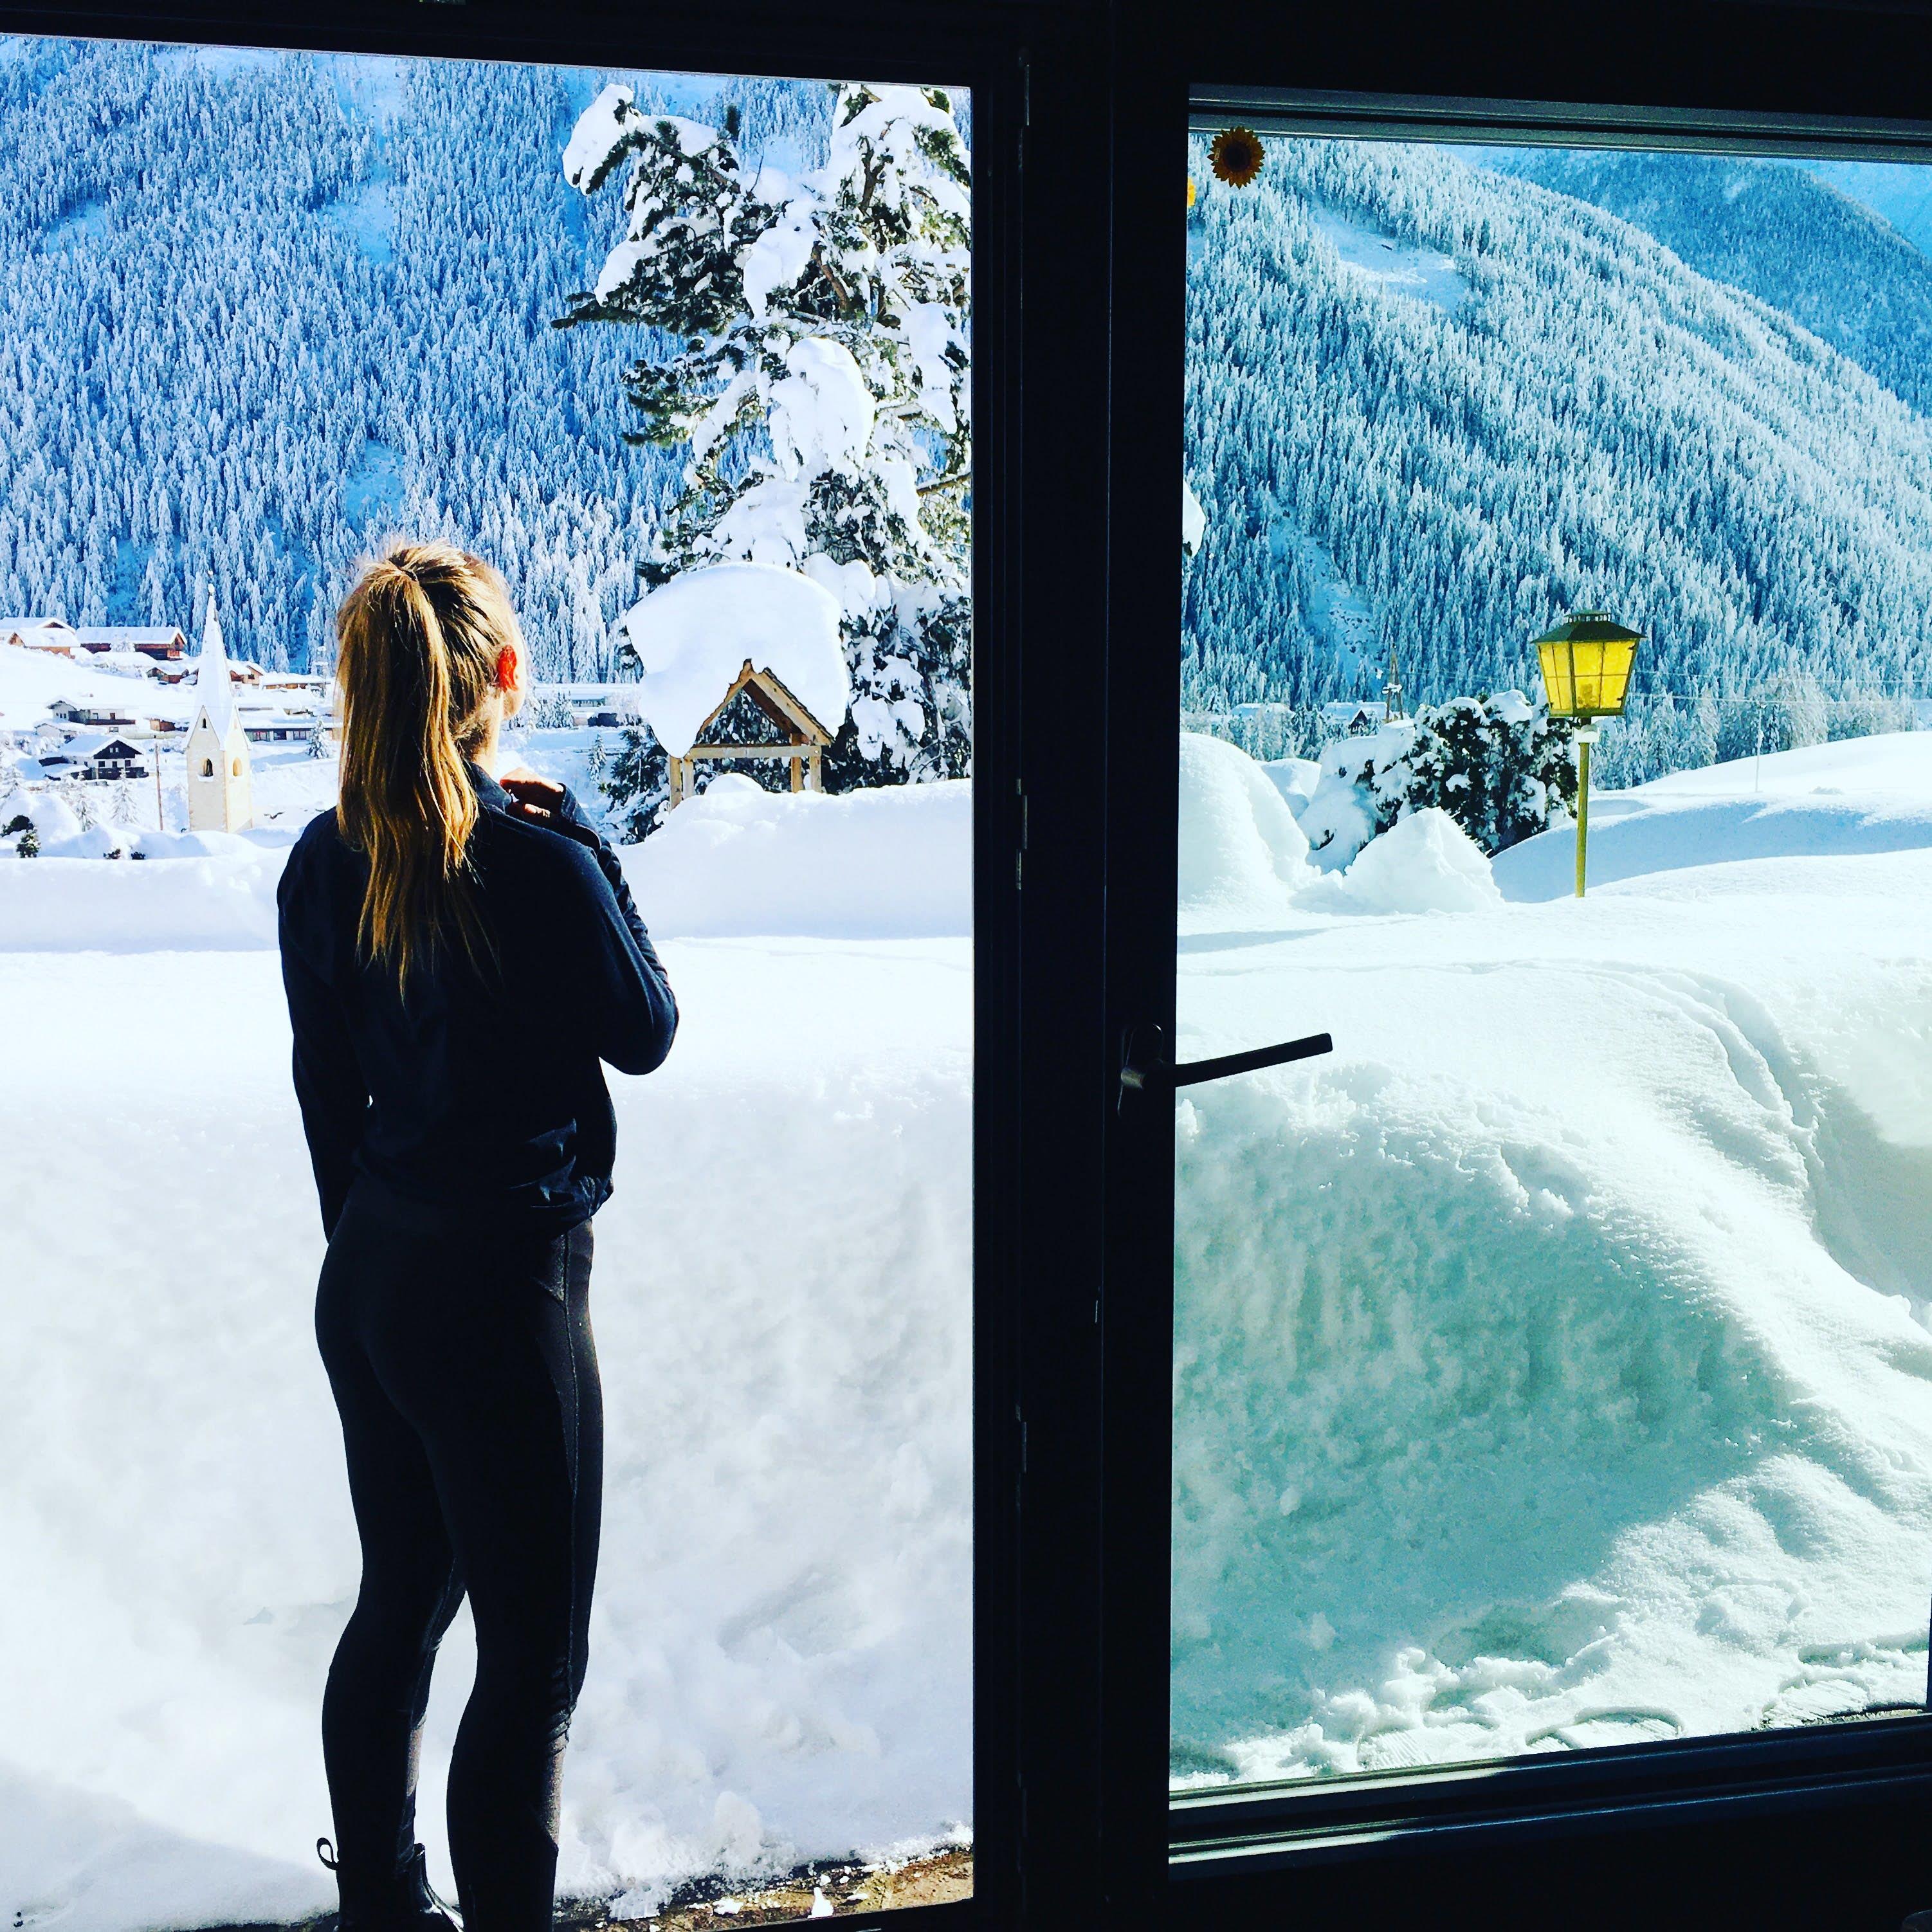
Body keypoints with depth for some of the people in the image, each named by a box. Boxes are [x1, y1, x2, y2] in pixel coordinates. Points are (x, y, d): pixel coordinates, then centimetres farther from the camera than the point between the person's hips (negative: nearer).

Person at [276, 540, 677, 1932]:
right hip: (502, 1292, -8)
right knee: (532, 1654, 6)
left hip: (367, 1280, 8)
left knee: (399, 1606, 23)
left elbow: (326, 1086, 9)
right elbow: (646, 1035, -5)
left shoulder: (325, 864, 0)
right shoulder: (543, 866, -21)